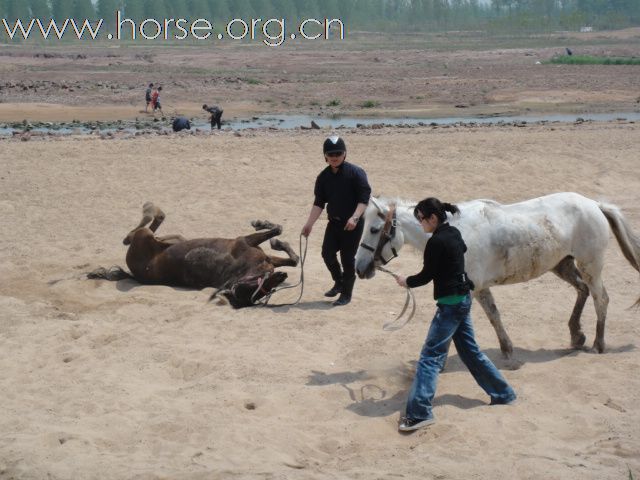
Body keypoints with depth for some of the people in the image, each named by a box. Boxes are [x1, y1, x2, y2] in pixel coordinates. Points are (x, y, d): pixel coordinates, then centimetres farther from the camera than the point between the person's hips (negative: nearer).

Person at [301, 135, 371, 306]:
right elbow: (319, 203, 6)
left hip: (353, 223, -5)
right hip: (334, 221, 5)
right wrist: (309, 224, -1)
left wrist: (355, 217, -28)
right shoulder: (323, 177, 3)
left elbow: (364, 198, -16)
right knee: (327, 253, 2)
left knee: (348, 258, -2)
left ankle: (346, 294, 12)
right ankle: (339, 282, 28)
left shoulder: (355, 172, -13)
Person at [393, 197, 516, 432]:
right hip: (463, 299, 9)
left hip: (450, 304, -9)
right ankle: (503, 394, 30)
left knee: (431, 355, -10)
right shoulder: (454, 234, 8)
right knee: (469, 350, 21)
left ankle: (419, 412, -16)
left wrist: (406, 281, 4)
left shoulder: (437, 241, -18)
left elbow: (427, 275, -12)